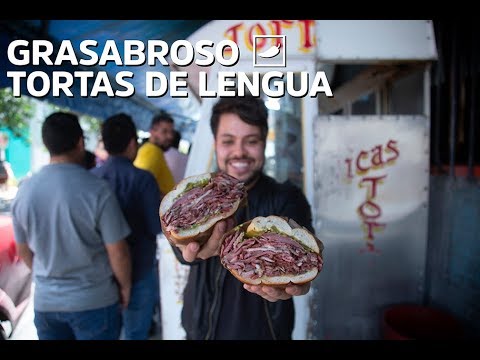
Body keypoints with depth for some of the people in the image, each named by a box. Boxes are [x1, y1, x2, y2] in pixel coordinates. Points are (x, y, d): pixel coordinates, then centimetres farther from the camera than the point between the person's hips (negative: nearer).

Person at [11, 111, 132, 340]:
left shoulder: (24, 191, -6)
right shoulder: (97, 189, -21)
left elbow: (24, 251, 7)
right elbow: (118, 253, -16)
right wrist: (125, 287, 2)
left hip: (45, 301, 4)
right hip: (94, 301, -4)